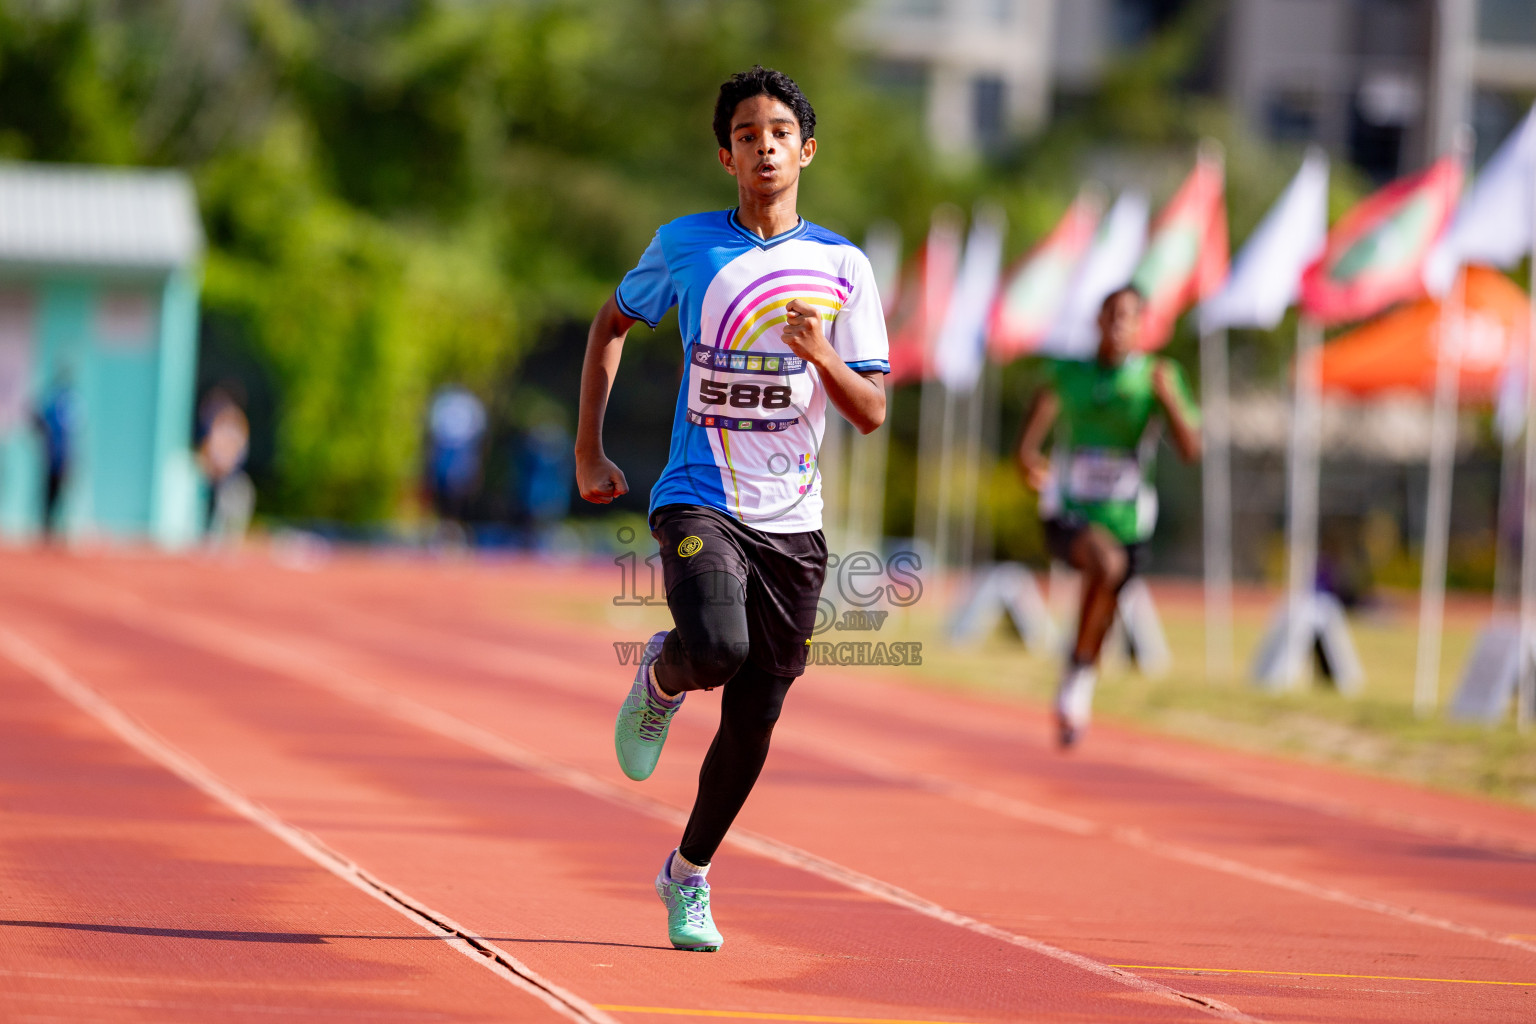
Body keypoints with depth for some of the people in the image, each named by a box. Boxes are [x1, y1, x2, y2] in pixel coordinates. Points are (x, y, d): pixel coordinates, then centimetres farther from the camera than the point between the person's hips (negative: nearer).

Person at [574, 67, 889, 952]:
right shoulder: (687, 245, 2)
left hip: (793, 520, 2)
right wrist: (589, 451, 11)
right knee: (716, 647, -31)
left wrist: (821, 355, -20)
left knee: (754, 720, 5)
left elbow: (873, 413, 1)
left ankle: (690, 873, 28)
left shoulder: (842, 267, 3)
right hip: (700, 501, -2)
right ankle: (662, 678, 6)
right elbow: (612, 323, 18)